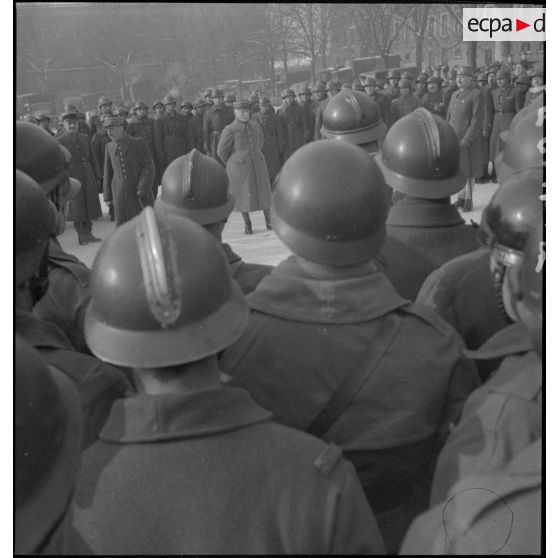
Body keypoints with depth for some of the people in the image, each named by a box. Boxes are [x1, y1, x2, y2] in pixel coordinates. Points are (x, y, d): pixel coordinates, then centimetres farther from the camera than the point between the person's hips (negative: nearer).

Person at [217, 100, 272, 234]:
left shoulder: (256, 126, 3)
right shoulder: (229, 130, -11)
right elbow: (221, 151, -3)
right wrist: (232, 165, 8)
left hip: (258, 164, 4)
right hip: (239, 167, -4)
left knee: (263, 191, 7)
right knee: (243, 194, 3)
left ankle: (268, 220, 20)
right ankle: (247, 223, 18)